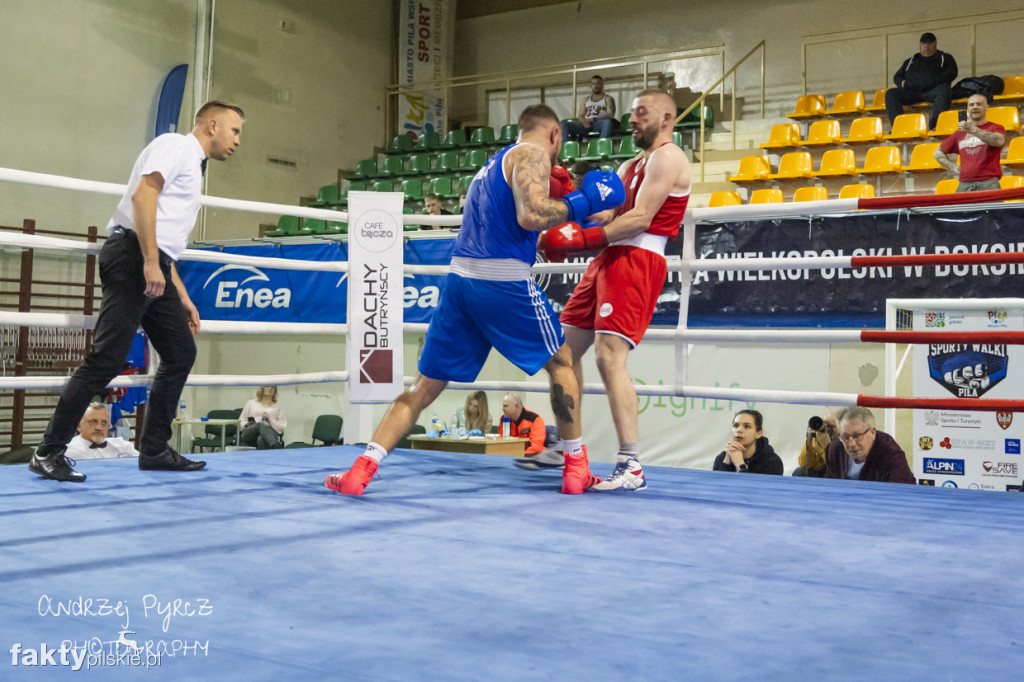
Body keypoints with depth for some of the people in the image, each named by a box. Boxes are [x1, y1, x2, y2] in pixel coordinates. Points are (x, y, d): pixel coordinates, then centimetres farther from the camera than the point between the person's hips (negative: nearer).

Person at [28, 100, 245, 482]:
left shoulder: (193, 167, 28)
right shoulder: (176, 146, 0)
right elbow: (143, 194, -17)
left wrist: (182, 298, 26)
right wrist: (150, 262, -25)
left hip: (155, 268, 10)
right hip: (133, 257, -10)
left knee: (180, 354, 8)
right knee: (107, 359, -14)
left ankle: (154, 450, 13)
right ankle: (49, 453, -8)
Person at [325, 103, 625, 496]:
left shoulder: (495, 162, 26)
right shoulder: (533, 154, 0)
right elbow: (531, 216, -16)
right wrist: (580, 203, -2)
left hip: (461, 277, 7)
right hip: (504, 280, -7)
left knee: (426, 385, 8)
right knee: (561, 362, 14)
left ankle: (363, 467, -2)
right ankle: (576, 468, 17)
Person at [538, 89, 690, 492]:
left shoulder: (667, 157, -4)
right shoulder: (632, 165, 27)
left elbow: (640, 219, -17)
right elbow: (603, 211, 14)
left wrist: (584, 239, -24)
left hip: (638, 259, -10)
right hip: (609, 259, 10)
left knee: (609, 357, -21)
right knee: (565, 349, 12)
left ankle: (631, 468, -22)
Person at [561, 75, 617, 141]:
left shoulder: (608, 99, 17)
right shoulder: (585, 100, 28)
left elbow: (610, 115, 1)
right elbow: (580, 115, 17)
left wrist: (593, 119, -17)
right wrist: (584, 121, -10)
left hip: (600, 124, -3)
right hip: (586, 125, 3)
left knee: (608, 122, -41)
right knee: (565, 124, -20)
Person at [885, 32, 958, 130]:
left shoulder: (945, 58, 23)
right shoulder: (911, 61, 31)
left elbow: (952, 73, 5)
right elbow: (897, 77, 26)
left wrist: (933, 82, -12)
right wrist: (903, 83, 0)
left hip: (932, 91, -3)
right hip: (912, 92, 3)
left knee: (943, 89, -38)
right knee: (890, 93, -23)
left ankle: (935, 124, -49)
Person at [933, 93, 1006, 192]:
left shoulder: (995, 128, 11)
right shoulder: (960, 133, 21)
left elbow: (999, 141, -14)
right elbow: (938, 153, 28)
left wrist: (973, 130, -23)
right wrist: (954, 168, 13)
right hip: (964, 185, 3)